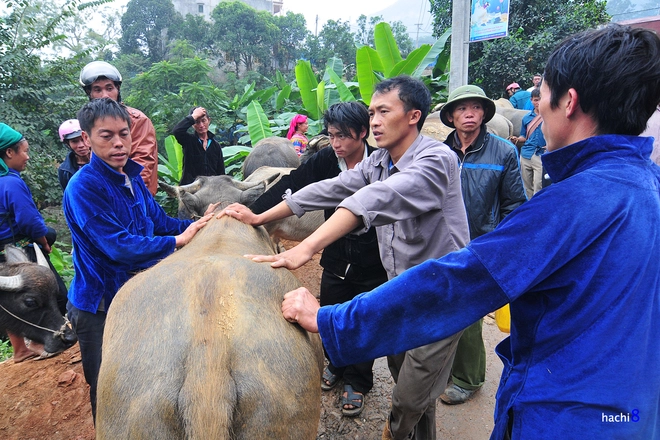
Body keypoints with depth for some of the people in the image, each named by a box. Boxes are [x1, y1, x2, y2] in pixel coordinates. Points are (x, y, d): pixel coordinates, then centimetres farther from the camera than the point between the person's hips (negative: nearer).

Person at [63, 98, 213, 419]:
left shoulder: (131, 176, 1)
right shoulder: (83, 187, -23)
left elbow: (160, 222, 6)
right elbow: (119, 246, -28)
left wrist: (198, 224, -9)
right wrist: (178, 241, -22)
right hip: (100, 308, -7)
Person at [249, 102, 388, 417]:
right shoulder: (325, 160, -8)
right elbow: (288, 186, -11)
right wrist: (252, 213, -18)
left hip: (373, 264, -3)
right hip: (336, 261, 3)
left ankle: (356, 382, 36)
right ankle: (337, 365, 47)